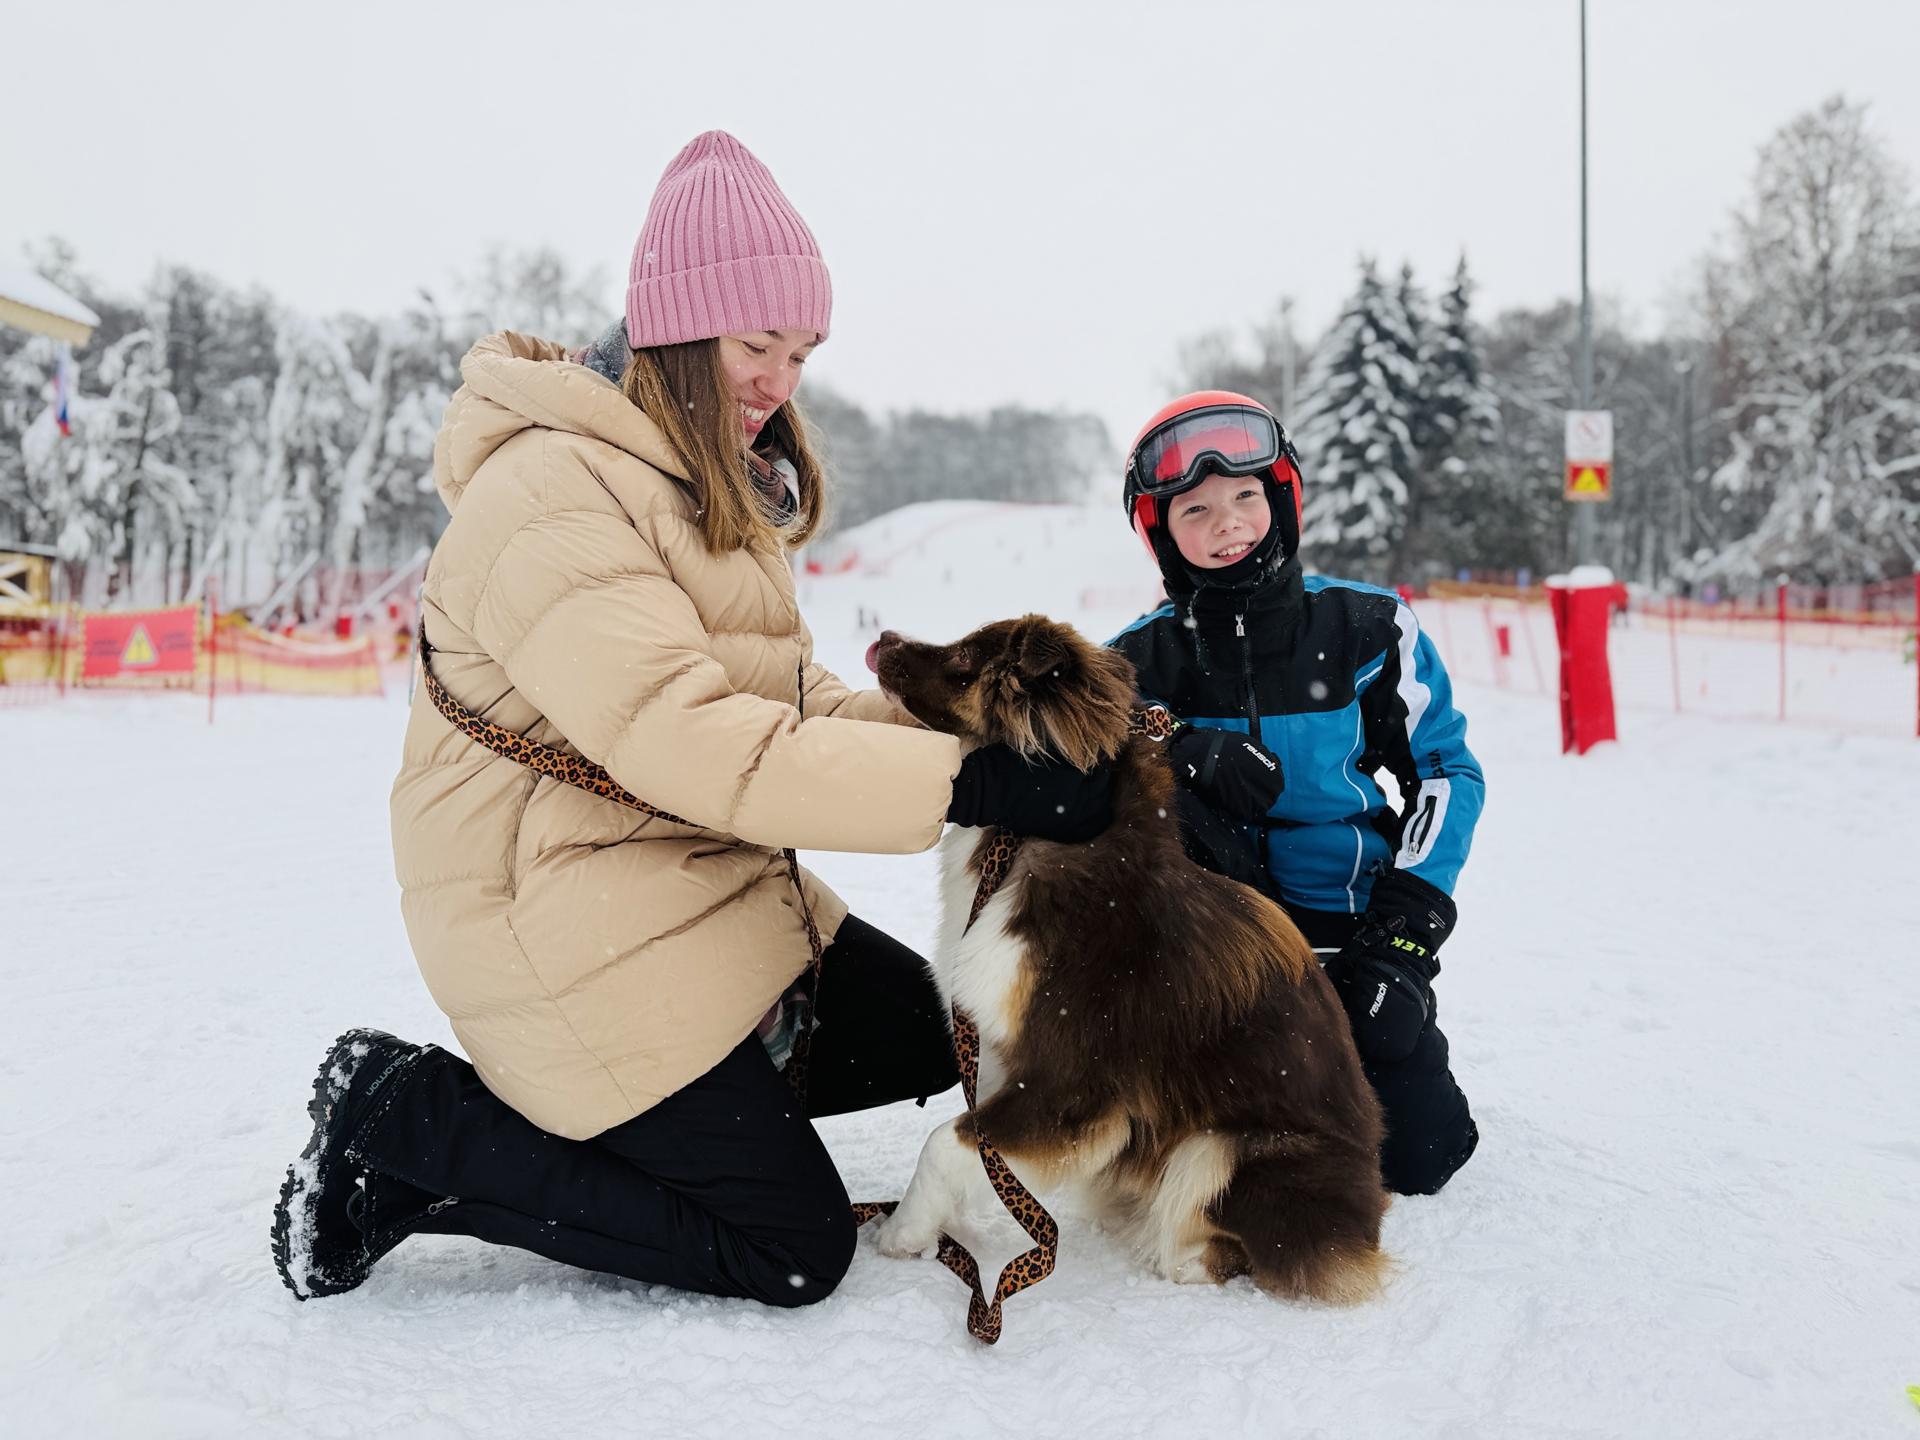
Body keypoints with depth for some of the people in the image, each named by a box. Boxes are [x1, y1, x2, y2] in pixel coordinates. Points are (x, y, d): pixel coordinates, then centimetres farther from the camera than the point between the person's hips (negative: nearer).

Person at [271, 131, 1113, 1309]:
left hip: (710, 882, 10)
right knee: (796, 1249, -5)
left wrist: (934, 721, -10)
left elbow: (785, 697, 9)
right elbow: (684, 737, -31)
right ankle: (408, 1122, 0)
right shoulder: (550, 494, -21)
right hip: (573, 922, -10)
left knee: (927, 1032, 14)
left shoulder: (715, 482, 13)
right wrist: (968, 782, -32)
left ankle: (644, 1101, 14)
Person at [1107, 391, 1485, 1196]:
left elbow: (1446, 772, 0)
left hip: (1353, 925, 0)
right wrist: (1178, 750, -28)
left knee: (1415, 1157, -10)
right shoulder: (1142, 659, -3)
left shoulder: (1368, 629, -5)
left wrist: (1405, 929, -11)